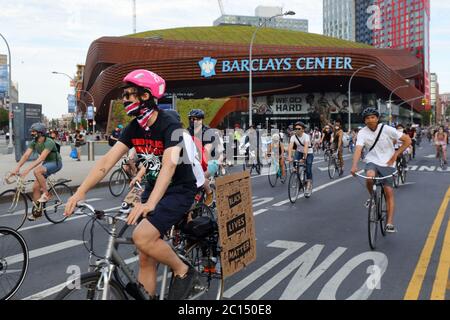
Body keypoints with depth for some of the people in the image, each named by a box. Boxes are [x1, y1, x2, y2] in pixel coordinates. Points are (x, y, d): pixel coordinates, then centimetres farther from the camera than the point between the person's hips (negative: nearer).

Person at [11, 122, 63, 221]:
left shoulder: (49, 142, -27)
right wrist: (17, 168, -27)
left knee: (37, 171, -33)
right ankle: (37, 211, 11)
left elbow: (41, 158, -36)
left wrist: (27, 170, -42)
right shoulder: (33, 143, -4)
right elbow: (26, 155, -13)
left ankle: (46, 194, -18)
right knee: (35, 187, -1)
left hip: (55, 163, -8)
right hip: (46, 163, 8)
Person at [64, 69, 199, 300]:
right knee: (146, 259, 6)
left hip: (180, 189, -7)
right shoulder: (134, 128, -2)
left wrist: (150, 204, -50)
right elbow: (107, 161, -8)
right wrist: (80, 192, -19)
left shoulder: (170, 125, -22)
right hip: (153, 187, 7)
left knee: (143, 237, -26)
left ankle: (183, 272, -2)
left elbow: (169, 165, -36)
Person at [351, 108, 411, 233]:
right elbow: (358, 149, -22)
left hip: (387, 163, 0)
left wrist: (395, 155, -11)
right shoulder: (362, 132, -10)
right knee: (369, 177, -33)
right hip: (372, 161, 0)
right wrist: (354, 166, -38)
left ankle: (390, 223, 4)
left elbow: (407, 140, -9)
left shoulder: (387, 129, -13)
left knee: (389, 193, -3)